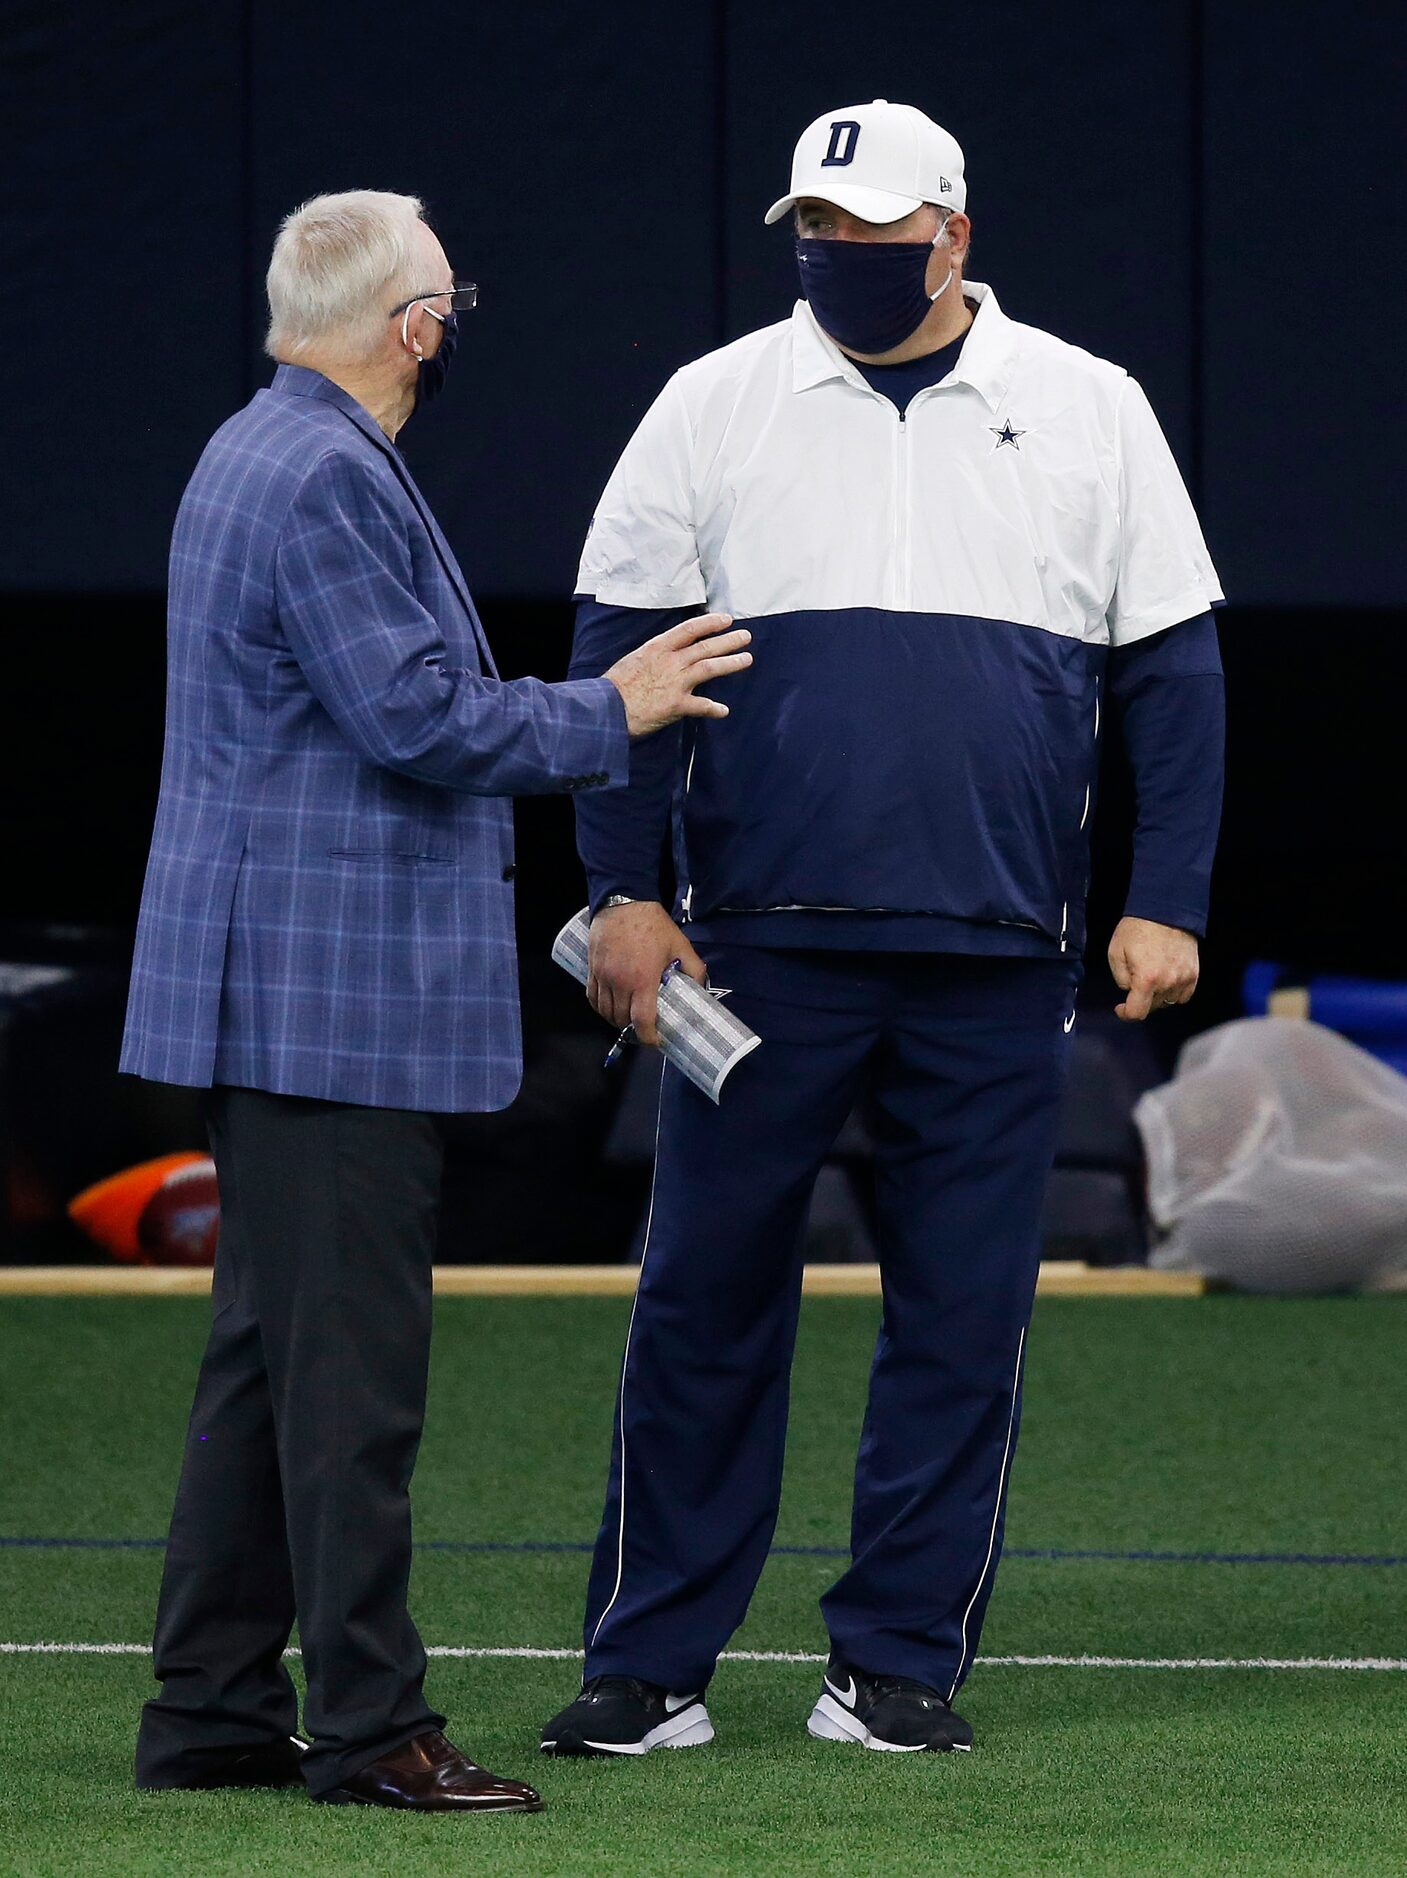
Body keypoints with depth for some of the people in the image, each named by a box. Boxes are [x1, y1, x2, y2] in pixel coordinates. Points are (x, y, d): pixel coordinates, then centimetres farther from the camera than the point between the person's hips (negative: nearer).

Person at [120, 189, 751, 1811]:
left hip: (280, 988, 11)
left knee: (272, 1346, 13)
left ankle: (214, 1709, 15)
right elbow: (418, 716, -19)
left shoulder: (262, 452, 18)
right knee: (349, 1361, -8)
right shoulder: (323, 477, -16)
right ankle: (367, 1722, -6)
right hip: (337, 988, -11)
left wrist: (566, 711, 24)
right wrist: (609, 712, -7)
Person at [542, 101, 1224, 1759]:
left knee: (964, 1315, 2)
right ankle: (646, 1670, 5)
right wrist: (625, 891, -3)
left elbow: (1172, 671, 8)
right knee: (704, 1295, -1)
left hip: (999, 962, 1)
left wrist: (1166, 903, -1)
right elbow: (616, 654, 5)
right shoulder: (716, 405, 5)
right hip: (760, 946, 0)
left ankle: (898, 1662, 11)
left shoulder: (1088, 413, 7)